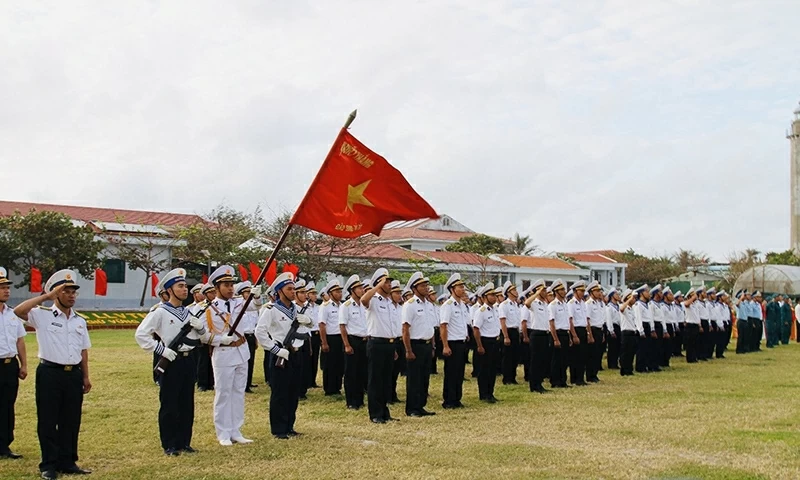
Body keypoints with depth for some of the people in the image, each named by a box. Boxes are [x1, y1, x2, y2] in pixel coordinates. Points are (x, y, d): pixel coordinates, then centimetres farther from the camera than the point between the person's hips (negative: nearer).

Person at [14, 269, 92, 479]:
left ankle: (67, 462, 19)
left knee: (71, 421, 9)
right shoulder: (42, 315, -3)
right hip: (50, 373, -4)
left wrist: (86, 376, 11)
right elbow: (19, 311, -22)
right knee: (48, 421, 2)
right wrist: (46, 296, -16)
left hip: (74, 374, 5)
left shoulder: (80, 320, 12)